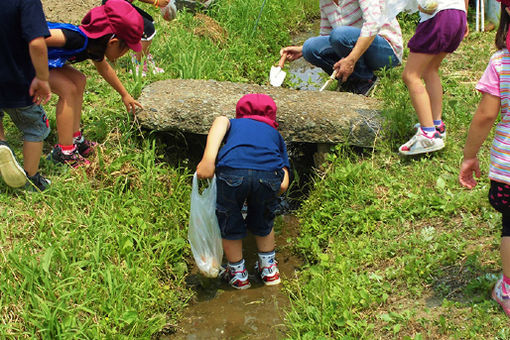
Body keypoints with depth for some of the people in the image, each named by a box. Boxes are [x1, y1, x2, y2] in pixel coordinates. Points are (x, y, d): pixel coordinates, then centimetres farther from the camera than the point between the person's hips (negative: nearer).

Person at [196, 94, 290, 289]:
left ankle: (238, 274, 40)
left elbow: (220, 122, 5)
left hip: (232, 169, -2)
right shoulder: (275, 134, 37)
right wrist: (256, 197, 39)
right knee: (263, 222, 31)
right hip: (269, 173, 2)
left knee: (229, 224, 24)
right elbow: (283, 185, 23)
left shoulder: (234, 124, 35)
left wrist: (208, 159, -8)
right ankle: (269, 269, 46)